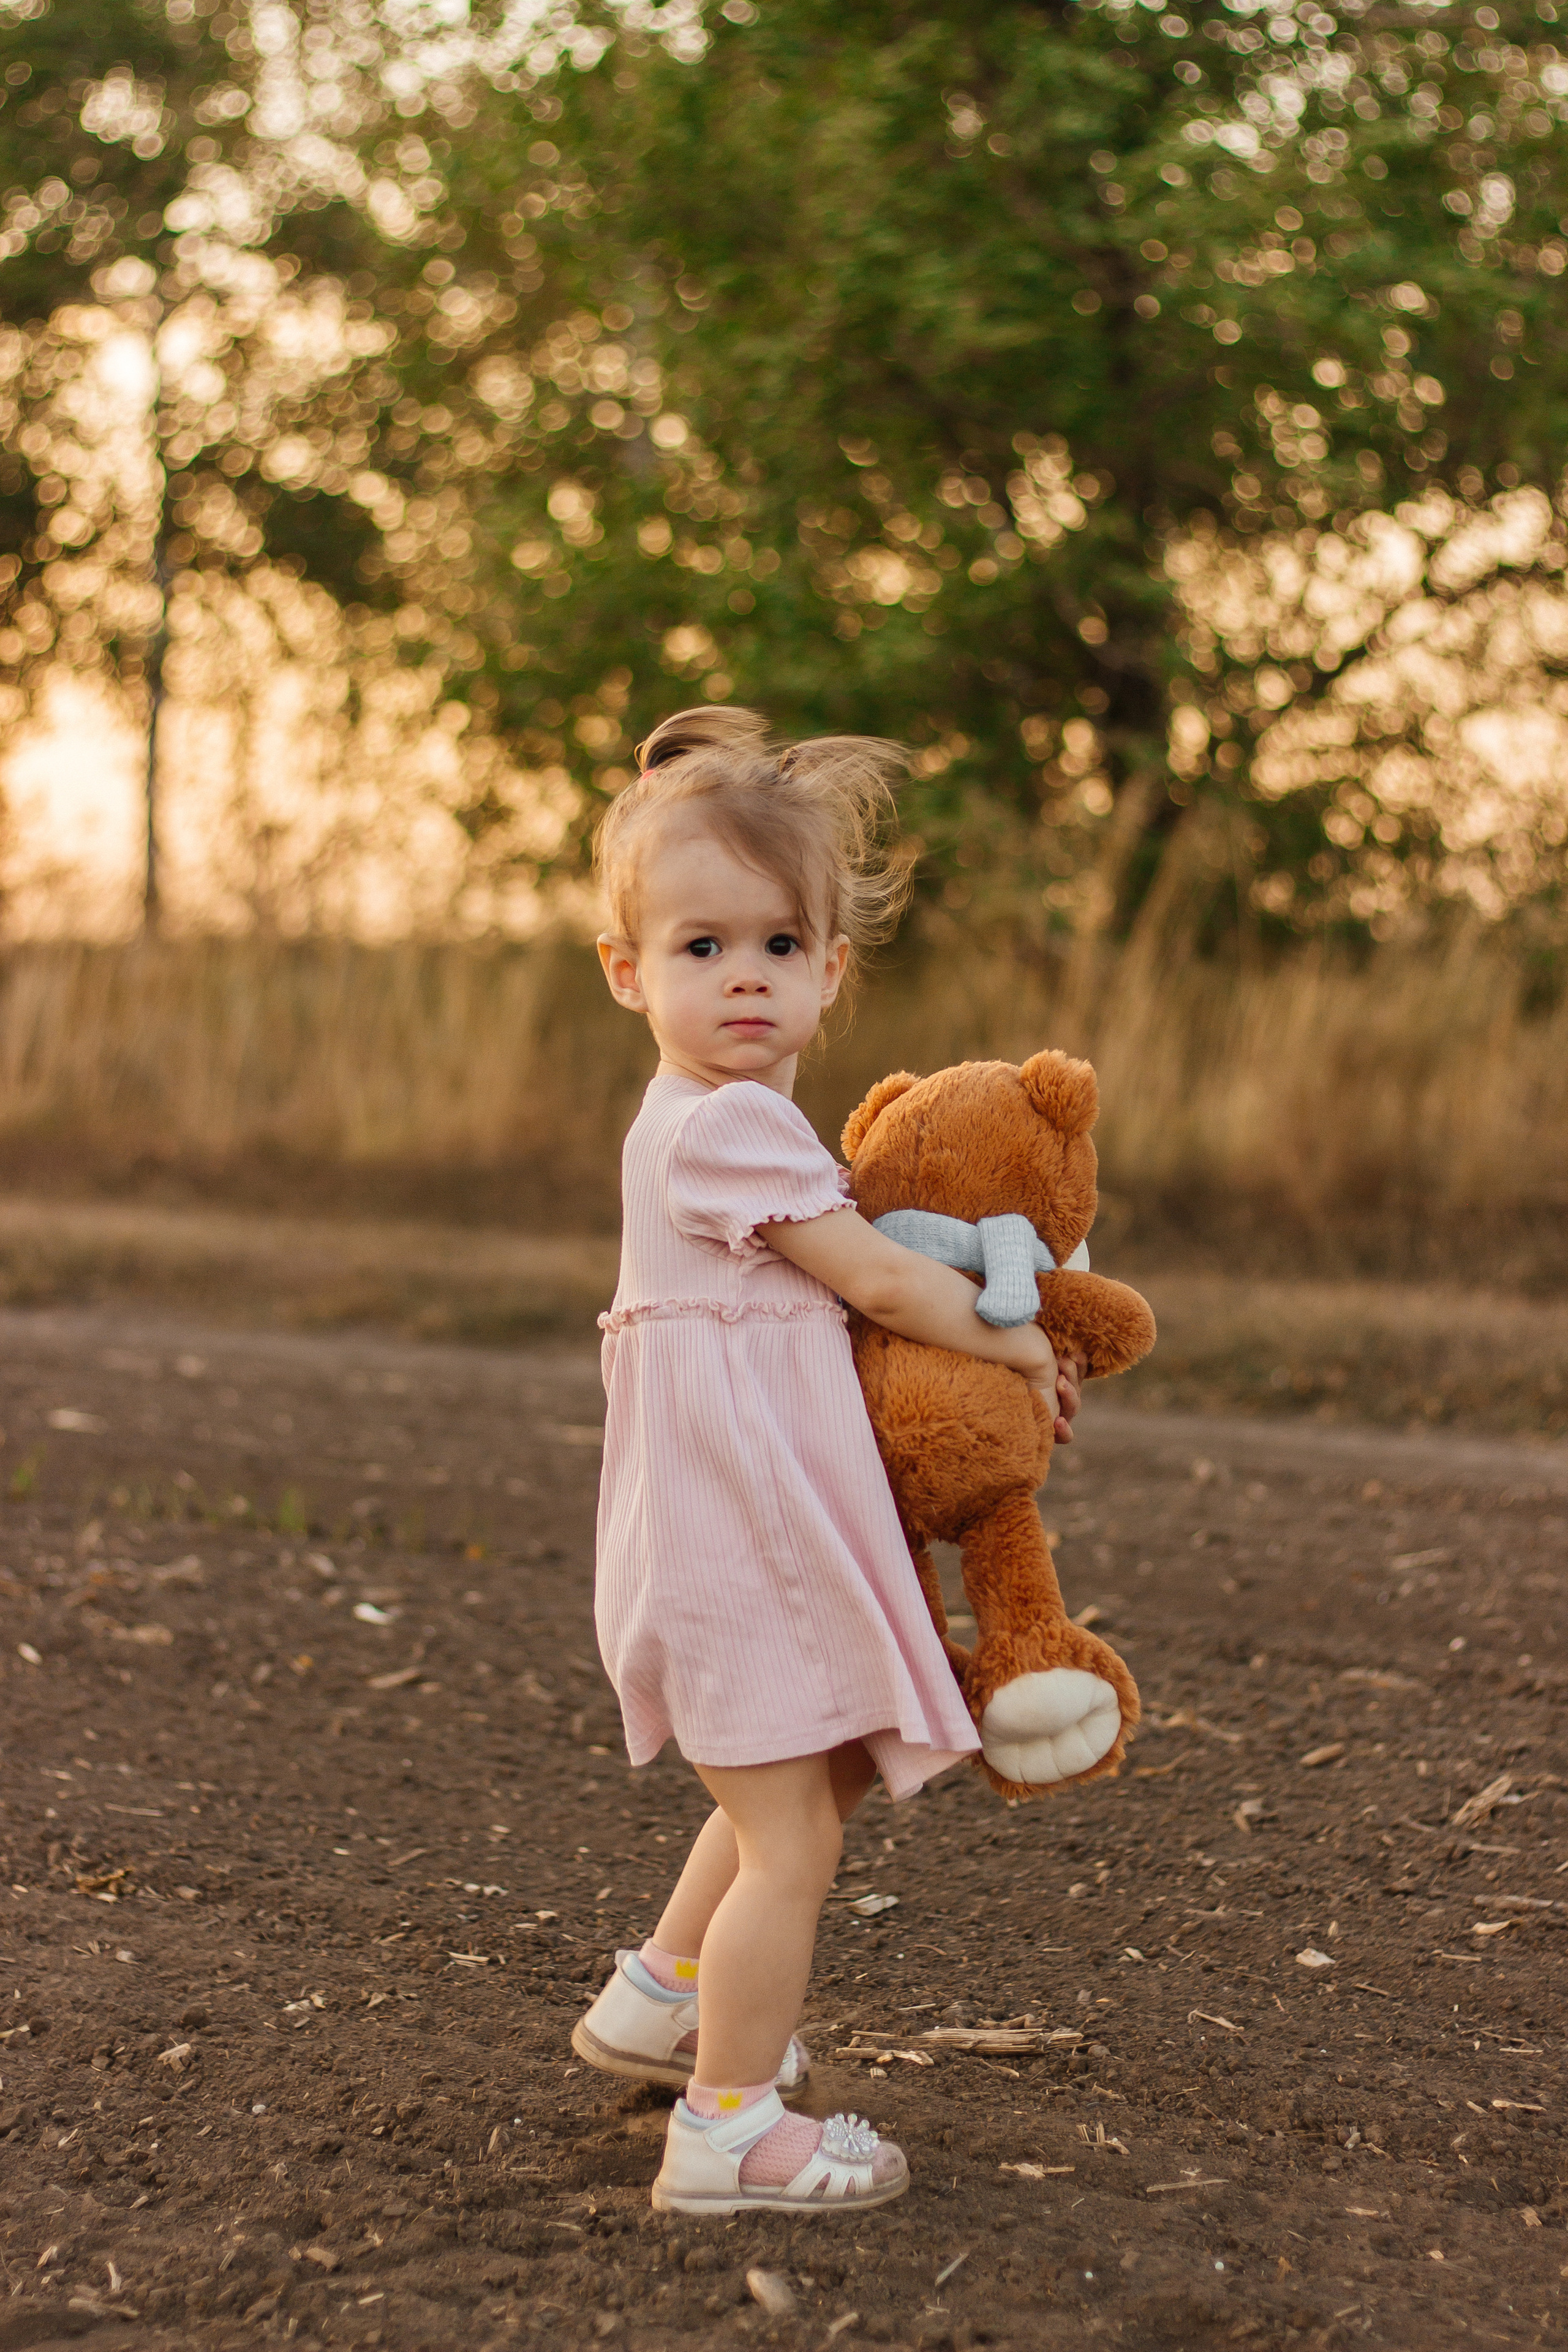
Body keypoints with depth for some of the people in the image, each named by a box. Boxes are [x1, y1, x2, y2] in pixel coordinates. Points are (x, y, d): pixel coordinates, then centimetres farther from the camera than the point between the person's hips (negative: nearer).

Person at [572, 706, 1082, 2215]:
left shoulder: (716, 1121, 13)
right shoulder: (726, 1125, -18)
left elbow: (827, 1289, 18)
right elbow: (874, 1280, -16)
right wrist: (1015, 1343, -1)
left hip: (758, 1533, 10)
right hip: (732, 1536, -10)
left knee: (788, 1797, 26)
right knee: (791, 1834, -4)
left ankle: (661, 2001, 40)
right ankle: (728, 2125, 6)